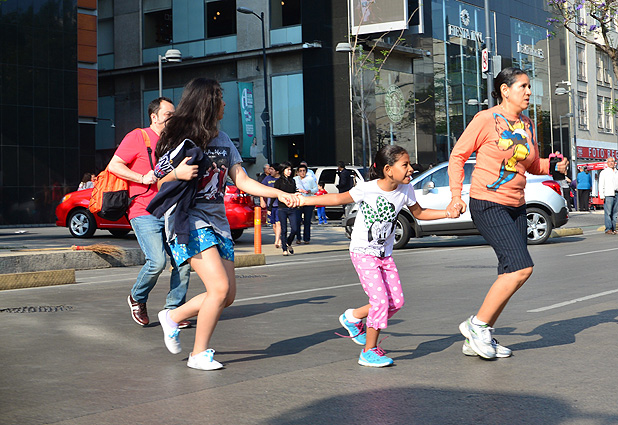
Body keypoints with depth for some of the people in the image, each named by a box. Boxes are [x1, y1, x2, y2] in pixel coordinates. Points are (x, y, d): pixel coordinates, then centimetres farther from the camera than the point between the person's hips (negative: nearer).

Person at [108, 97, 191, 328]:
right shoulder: (138, 137, -1)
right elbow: (114, 165, -7)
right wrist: (143, 178, -15)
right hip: (144, 213, -7)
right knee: (157, 261, -18)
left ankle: (173, 310, 6)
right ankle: (137, 298, 10)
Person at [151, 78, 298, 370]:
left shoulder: (223, 141, 14)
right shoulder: (182, 140, -6)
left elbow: (242, 181, 11)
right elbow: (161, 184, -2)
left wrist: (279, 194, 1)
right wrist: (177, 174, -23)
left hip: (217, 221, 8)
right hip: (190, 222, -8)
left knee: (228, 295, 7)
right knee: (219, 288, -17)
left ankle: (173, 317, 25)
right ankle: (199, 354, -2)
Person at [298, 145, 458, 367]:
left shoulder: (405, 190, -4)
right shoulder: (367, 189, -19)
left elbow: (419, 213, 11)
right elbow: (340, 198, -8)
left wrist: (447, 213, 1)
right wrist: (306, 200, -13)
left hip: (385, 254, 6)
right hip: (362, 252, -6)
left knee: (396, 301, 0)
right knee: (380, 300, -15)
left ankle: (353, 317, 23)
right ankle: (369, 352, 1)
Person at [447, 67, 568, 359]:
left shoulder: (527, 125, 12)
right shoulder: (485, 120, -8)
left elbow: (532, 164, 23)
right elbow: (457, 156, -3)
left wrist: (554, 165, 2)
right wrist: (456, 195, -13)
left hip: (516, 207, 8)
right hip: (487, 205, -8)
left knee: (509, 275, 6)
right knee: (522, 267, -19)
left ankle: (477, 341, 15)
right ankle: (477, 325, -5)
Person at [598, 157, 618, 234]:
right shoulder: (604, 172, 2)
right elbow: (601, 185, -2)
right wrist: (602, 196, -11)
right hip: (608, 195, -5)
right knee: (608, 213, -9)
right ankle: (608, 229, -9)